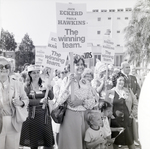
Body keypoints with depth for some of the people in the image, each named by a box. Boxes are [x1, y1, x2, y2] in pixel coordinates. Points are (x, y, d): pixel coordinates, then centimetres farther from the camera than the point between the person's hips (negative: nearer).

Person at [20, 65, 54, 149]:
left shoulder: (44, 85, 8)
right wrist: (40, 101, -21)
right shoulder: (27, 87, 1)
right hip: (32, 116, -2)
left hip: (44, 115, 2)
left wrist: (50, 90, -23)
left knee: (48, 137, -1)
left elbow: (51, 97, -3)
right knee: (33, 140, 5)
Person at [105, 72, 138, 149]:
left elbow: (135, 104, 8)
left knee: (130, 140, 4)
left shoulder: (128, 91, 7)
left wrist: (133, 114, -2)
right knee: (115, 140, 7)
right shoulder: (110, 92, 2)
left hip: (127, 119, 1)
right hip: (115, 120, -1)